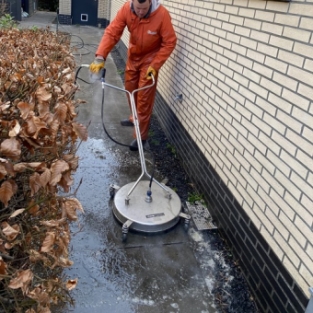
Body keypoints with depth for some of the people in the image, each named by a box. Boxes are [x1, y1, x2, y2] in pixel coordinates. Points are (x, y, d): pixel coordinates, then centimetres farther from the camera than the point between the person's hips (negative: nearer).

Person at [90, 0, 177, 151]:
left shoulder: (162, 14, -29)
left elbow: (169, 43, -22)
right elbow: (111, 33, -22)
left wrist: (155, 66, -26)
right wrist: (100, 57, -33)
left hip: (150, 59, -5)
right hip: (133, 55, 5)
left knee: (144, 98, -4)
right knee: (130, 89, 18)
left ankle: (141, 136, 4)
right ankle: (135, 118, 43)